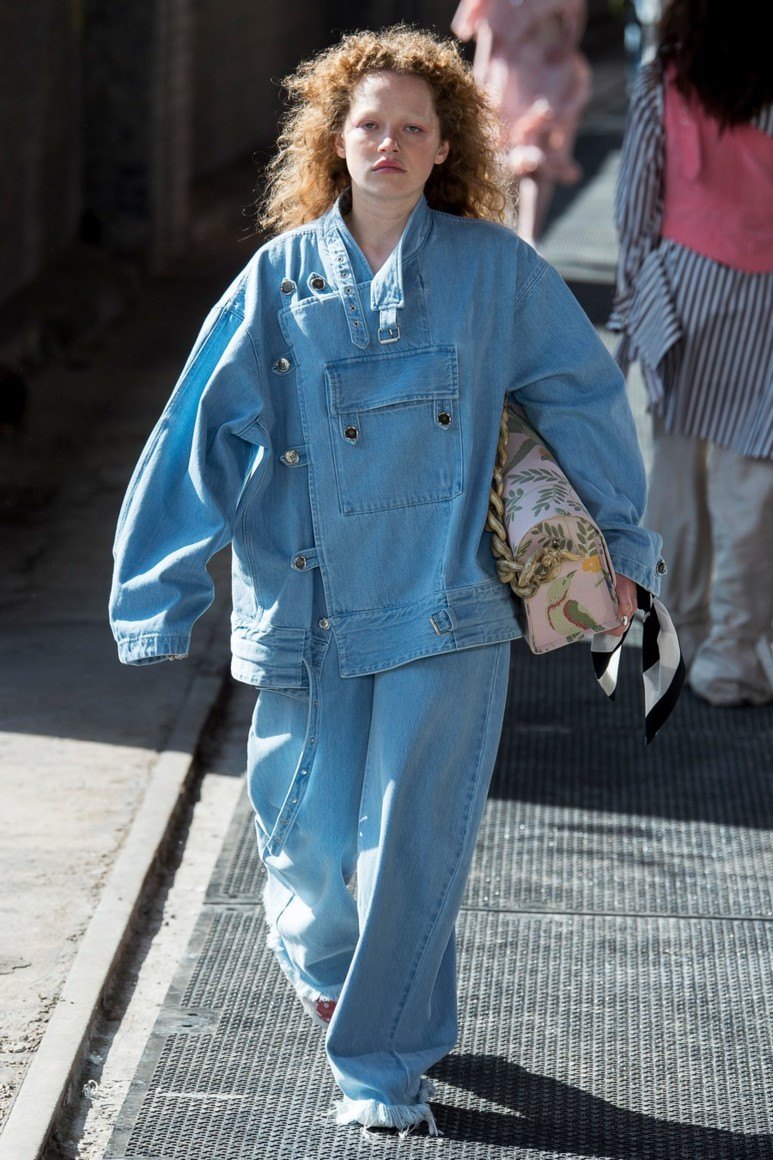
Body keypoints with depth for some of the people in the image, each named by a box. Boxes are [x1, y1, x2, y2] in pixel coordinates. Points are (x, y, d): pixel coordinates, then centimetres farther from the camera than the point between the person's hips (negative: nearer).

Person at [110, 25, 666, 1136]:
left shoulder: (493, 268, 0)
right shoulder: (279, 279, 1)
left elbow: (583, 396, 11)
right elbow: (200, 437, 2)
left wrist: (617, 541, 17)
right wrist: (161, 594, 0)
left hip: (446, 607, -1)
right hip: (308, 611, 1)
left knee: (413, 844, -4)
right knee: (308, 830, 10)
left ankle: (383, 1065, 11)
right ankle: (319, 962, 45)